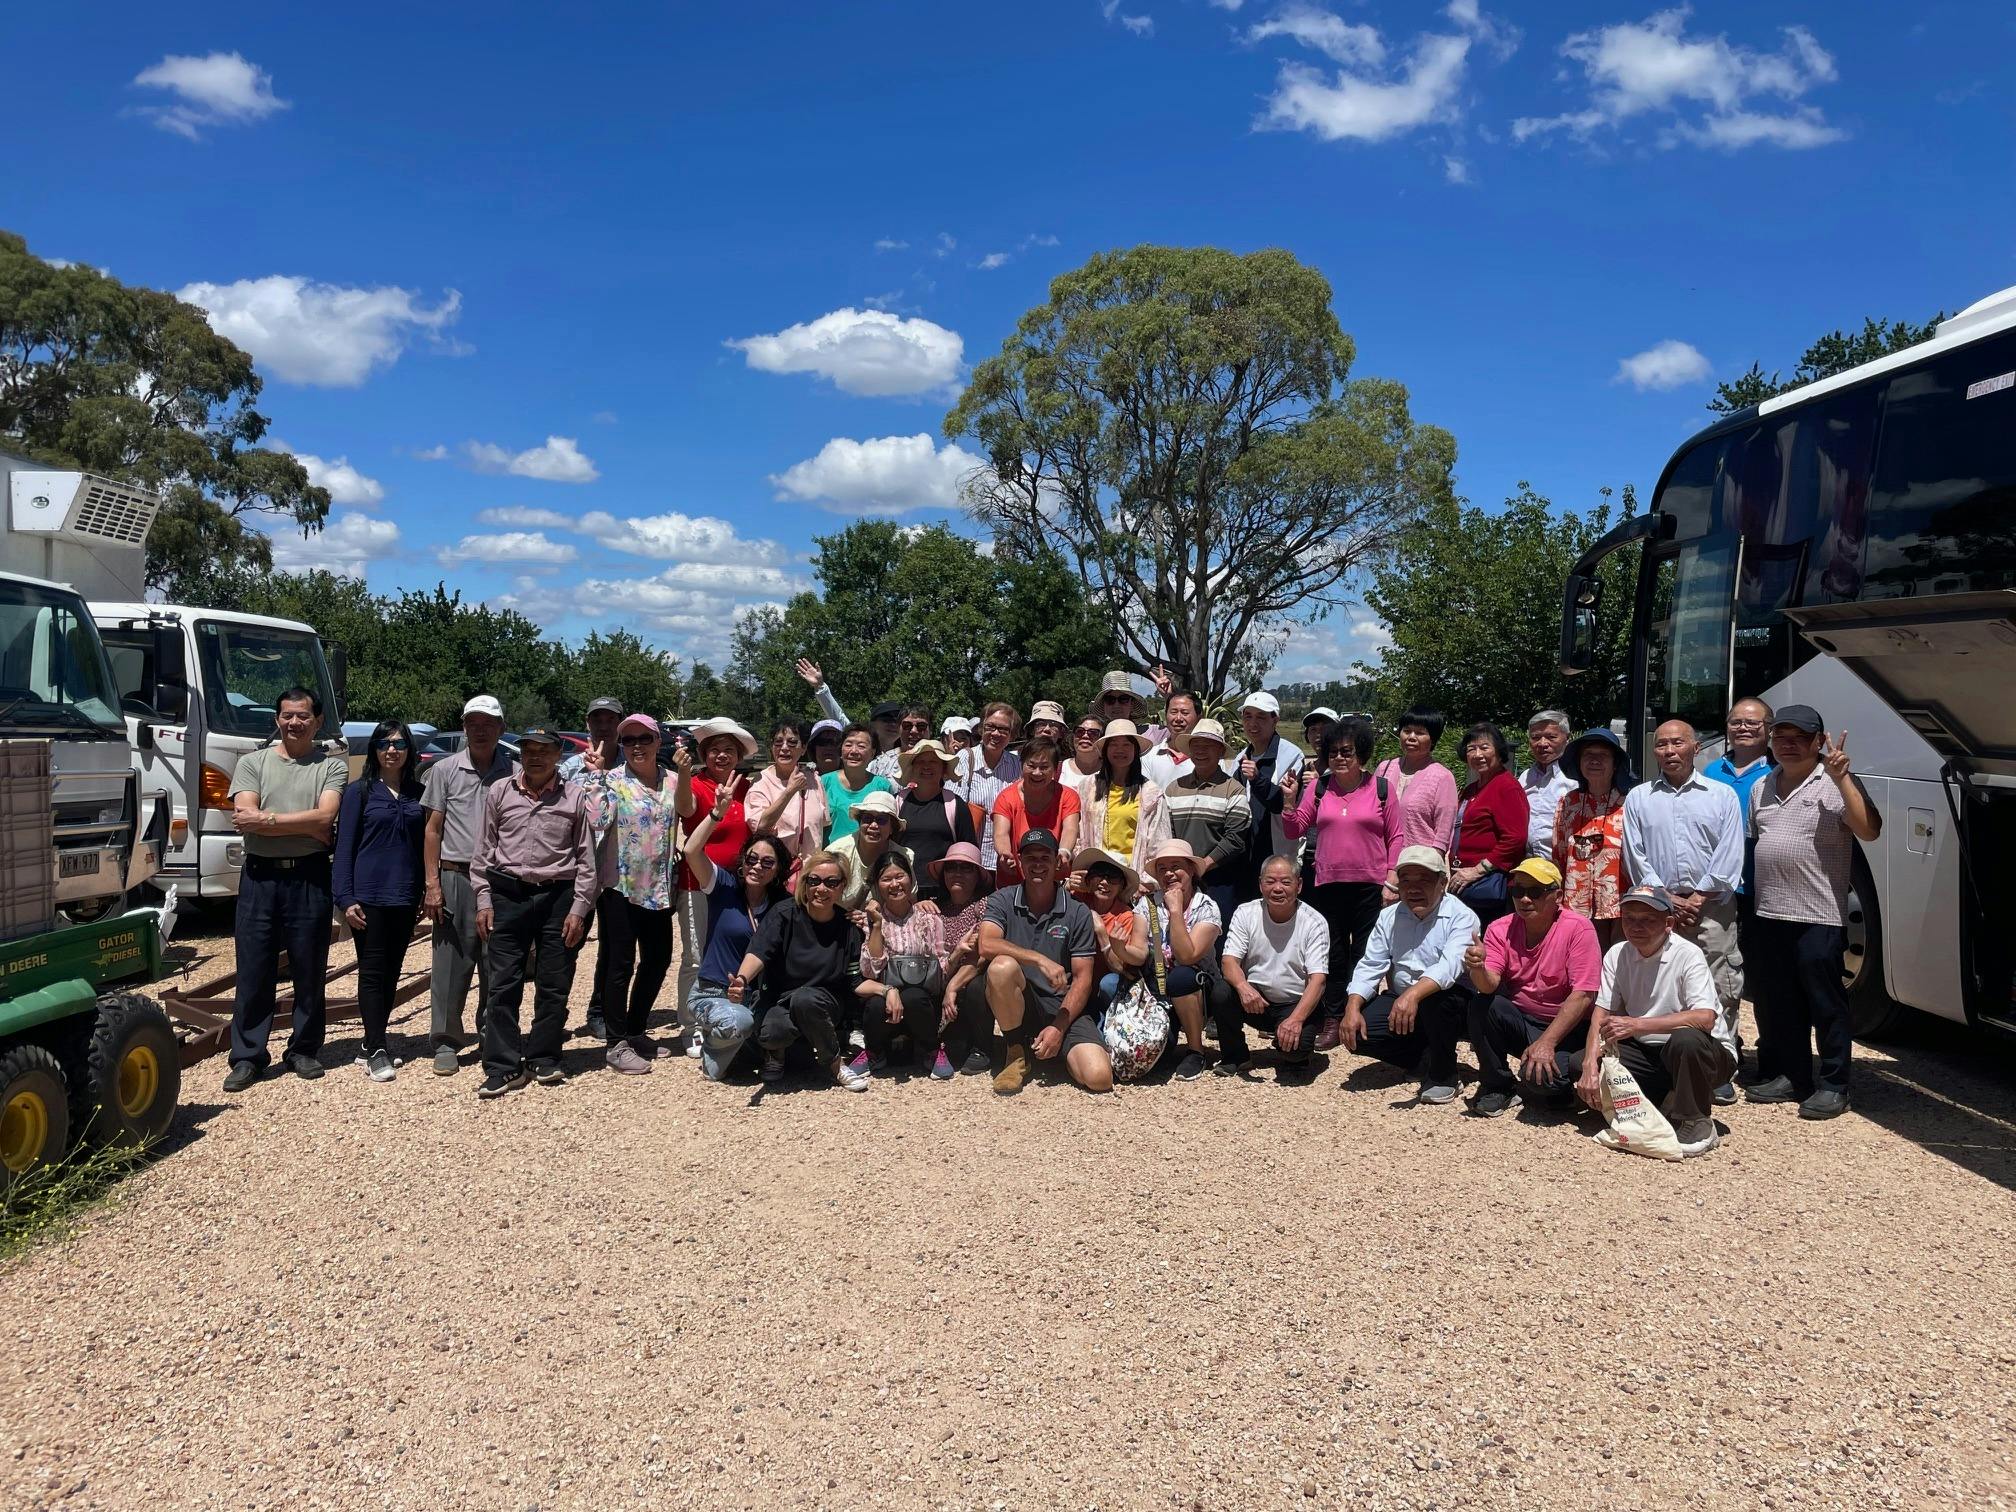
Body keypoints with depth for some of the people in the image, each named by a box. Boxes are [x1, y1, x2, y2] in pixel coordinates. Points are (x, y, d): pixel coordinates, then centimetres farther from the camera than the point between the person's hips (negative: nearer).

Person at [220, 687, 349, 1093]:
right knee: (253, 971, 4)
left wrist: (266, 820, -12)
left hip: (309, 878, -1)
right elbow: (244, 817, -6)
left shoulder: (332, 766, 5)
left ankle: (304, 1050, 19)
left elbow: (325, 816, -10)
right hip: (259, 877, 1)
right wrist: (308, 827, -10)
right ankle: (247, 1057, 12)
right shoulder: (252, 763, 9)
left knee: (309, 971, 7)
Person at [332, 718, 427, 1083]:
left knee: (392, 971, 10)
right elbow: (344, 847, -3)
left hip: (405, 897, 4)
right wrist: (345, 899, -10)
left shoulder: (419, 793, 9)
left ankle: (375, 1041, 21)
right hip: (368, 895, -4)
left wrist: (424, 894, 8)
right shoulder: (359, 792, -1)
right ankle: (376, 1051, -1)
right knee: (372, 971, -2)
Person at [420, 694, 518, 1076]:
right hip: (455, 877, -1)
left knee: (497, 966, 7)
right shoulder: (445, 770, 5)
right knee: (450, 965, 1)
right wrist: (432, 883, -2)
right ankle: (446, 1044, 10)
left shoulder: (515, 772, 6)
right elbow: (433, 829, 5)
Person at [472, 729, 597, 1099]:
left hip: (558, 895, 0)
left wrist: (578, 909, -2)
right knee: (503, 983, 0)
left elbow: (586, 858, 4)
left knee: (554, 985, 5)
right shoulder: (498, 793, 7)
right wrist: (483, 901, 3)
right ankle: (504, 1067, 6)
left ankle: (543, 1060, 17)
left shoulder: (574, 798, 3)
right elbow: (484, 850, 10)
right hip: (508, 894, 1)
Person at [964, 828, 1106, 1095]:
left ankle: (1054, 1046, 10)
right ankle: (1016, 1052, -11)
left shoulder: (1078, 912, 2)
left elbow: (1082, 979, -1)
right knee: (1003, 966, -35)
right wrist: (1040, 960, -25)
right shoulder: (1002, 901, 3)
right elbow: (986, 945, -17)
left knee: (1100, 1077, -24)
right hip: (1019, 1004, 0)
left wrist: (1059, 1028, -13)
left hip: (1064, 1008, 0)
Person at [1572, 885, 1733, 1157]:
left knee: (1686, 1038, -39)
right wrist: (1590, 1064, -22)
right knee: (1580, 1065, -13)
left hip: (1708, 1054, -5)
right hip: (1646, 1053, 5)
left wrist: (1637, 1025, -38)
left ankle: (1694, 1120, -14)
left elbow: (1705, 1019, -32)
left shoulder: (1687, 955, -18)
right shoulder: (1617, 954, -2)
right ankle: (1667, 1108, -3)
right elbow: (1602, 1012, -5)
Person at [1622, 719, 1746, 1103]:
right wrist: (1667, 899, -5)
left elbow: (1729, 857, 1)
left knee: (1720, 992, -4)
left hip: (1711, 908, -1)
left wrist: (1697, 899, -7)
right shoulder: (1638, 798, 12)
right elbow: (1635, 856, 5)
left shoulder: (1722, 795, 9)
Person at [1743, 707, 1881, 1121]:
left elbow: (1869, 831, -17)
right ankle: (1789, 1076, 25)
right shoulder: (1762, 788, 15)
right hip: (1769, 914, 7)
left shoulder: (1835, 783, -5)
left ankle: (1833, 1085, 9)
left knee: (1826, 1004, 0)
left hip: (1819, 916, -7)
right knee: (1777, 1005, 13)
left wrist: (1841, 779, -23)